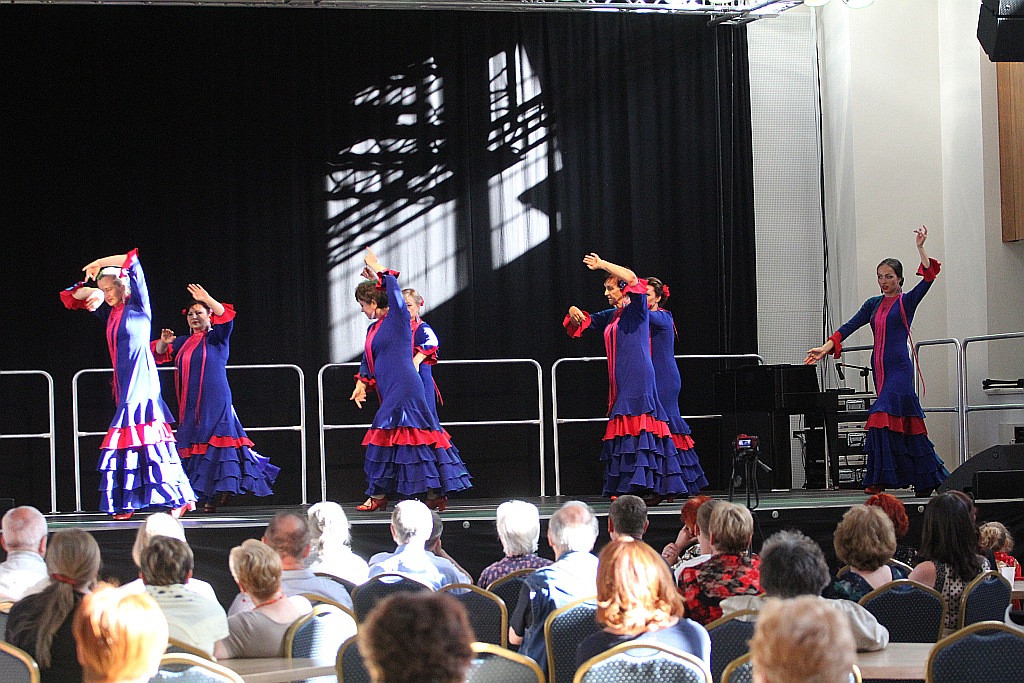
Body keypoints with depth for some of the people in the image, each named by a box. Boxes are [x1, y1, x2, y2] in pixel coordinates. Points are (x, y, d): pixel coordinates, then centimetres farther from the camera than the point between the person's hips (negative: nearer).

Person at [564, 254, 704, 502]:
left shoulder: (636, 310, -3)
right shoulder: (612, 316, 20)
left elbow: (633, 279, -20)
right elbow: (587, 321, 33)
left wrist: (602, 265, -15)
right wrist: (574, 312, 11)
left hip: (637, 378, -9)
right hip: (621, 383, 9)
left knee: (639, 428, -16)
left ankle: (650, 488, -21)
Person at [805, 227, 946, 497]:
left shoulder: (907, 302, 0)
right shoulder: (873, 304, 15)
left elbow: (928, 277, -14)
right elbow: (849, 326, 9)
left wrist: (920, 248, -22)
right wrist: (826, 348, -2)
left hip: (899, 367, -6)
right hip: (880, 367, 6)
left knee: (883, 416, -18)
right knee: (905, 421, 8)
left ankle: (878, 481, -19)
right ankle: (927, 481, 13)